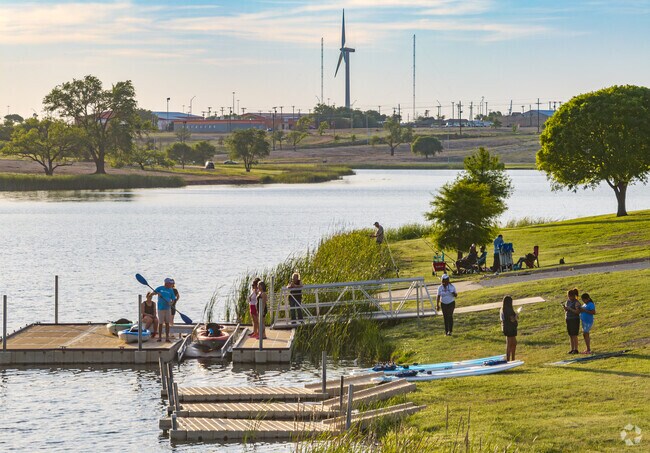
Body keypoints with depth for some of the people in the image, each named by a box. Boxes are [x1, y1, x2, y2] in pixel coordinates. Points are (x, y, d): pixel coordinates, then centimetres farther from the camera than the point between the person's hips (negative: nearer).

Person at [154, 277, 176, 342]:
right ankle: (159, 337, 9)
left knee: (167, 323, 2)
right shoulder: (160, 288, 2)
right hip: (161, 308, -2)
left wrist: (171, 302, -14)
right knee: (160, 323, 0)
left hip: (168, 308, 2)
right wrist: (157, 293, -18)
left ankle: (167, 337, 6)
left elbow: (173, 299, 7)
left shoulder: (170, 290, 7)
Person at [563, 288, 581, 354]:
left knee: (574, 335, -6)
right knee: (570, 335, 8)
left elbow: (578, 312, -20)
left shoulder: (576, 303, -12)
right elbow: (565, 311, 16)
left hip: (575, 320, -7)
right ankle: (572, 349, 12)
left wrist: (570, 309, -22)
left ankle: (576, 350, -1)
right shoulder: (568, 301, 10)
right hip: (568, 320, 7)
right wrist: (565, 308, -6)